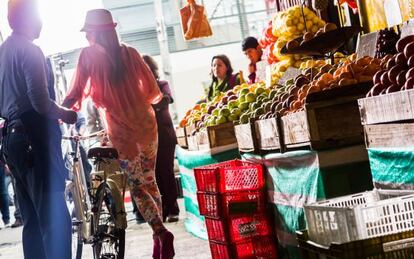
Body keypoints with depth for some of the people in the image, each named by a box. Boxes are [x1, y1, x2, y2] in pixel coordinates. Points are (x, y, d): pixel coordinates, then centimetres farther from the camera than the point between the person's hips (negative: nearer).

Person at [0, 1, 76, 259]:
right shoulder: (29, 50, -10)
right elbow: (40, 102, -19)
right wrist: (65, 114, -3)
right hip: (35, 137, -9)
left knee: (33, 219, 12)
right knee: (54, 215, -10)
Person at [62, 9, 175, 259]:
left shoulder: (89, 54, -2)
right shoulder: (129, 52, 8)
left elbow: (76, 93, -7)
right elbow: (152, 90, 9)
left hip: (120, 128, -4)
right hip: (146, 122, 4)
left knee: (137, 186, 2)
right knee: (150, 181, 15)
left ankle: (161, 233, -13)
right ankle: (160, 238, 17)